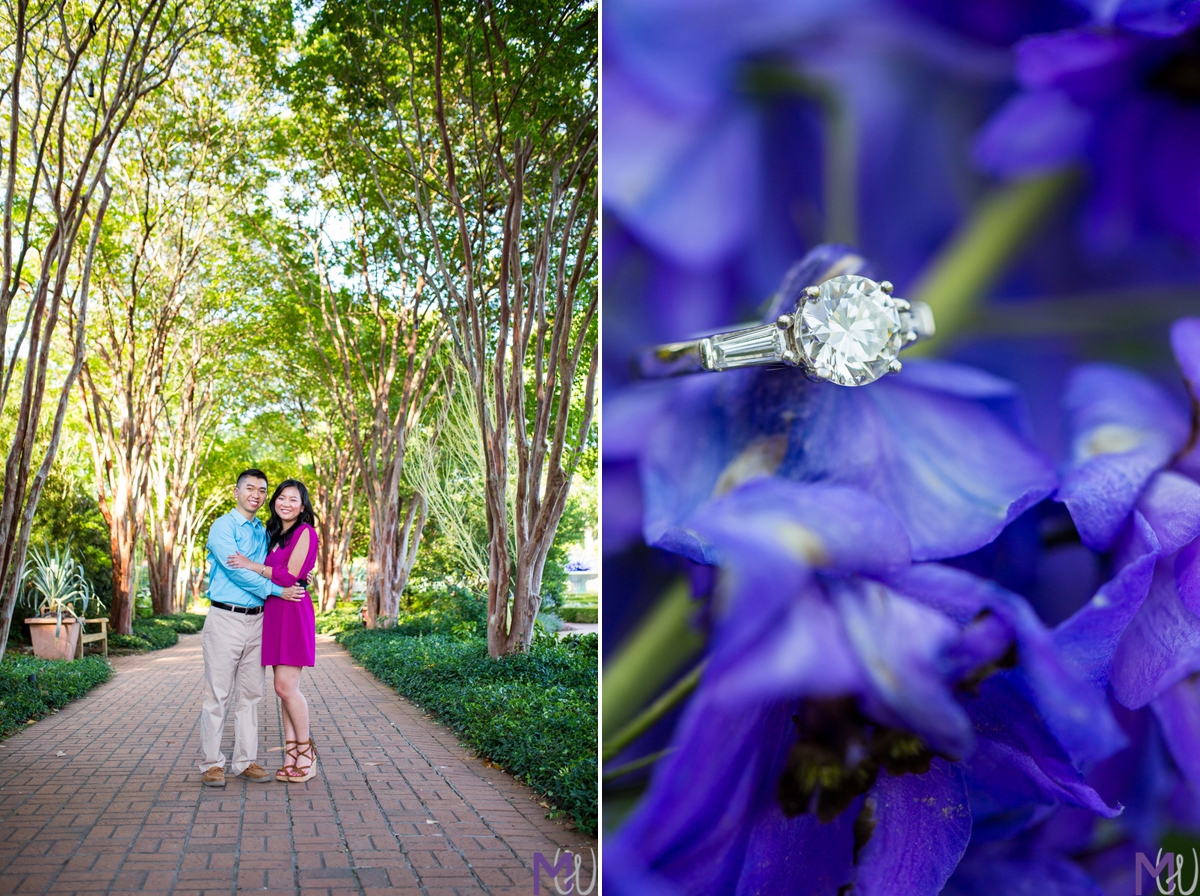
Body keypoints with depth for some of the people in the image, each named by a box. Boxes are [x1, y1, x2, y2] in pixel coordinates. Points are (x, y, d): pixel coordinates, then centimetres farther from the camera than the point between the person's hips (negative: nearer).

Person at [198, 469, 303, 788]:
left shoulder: (263, 533, 16)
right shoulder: (223, 527, -5)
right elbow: (236, 571, -14)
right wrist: (278, 590, -15)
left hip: (257, 620, 6)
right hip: (226, 619, -6)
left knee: (250, 694, 8)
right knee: (217, 694, -2)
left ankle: (245, 761, 15)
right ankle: (211, 763, 6)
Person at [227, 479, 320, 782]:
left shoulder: (304, 532, -7)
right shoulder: (275, 533, 19)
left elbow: (289, 575, -13)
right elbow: (273, 572, 14)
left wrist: (250, 565, -9)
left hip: (293, 613, -8)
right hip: (274, 612, 8)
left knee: (286, 686, -9)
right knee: (283, 687, 7)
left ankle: (306, 753, 4)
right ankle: (291, 755, 11)